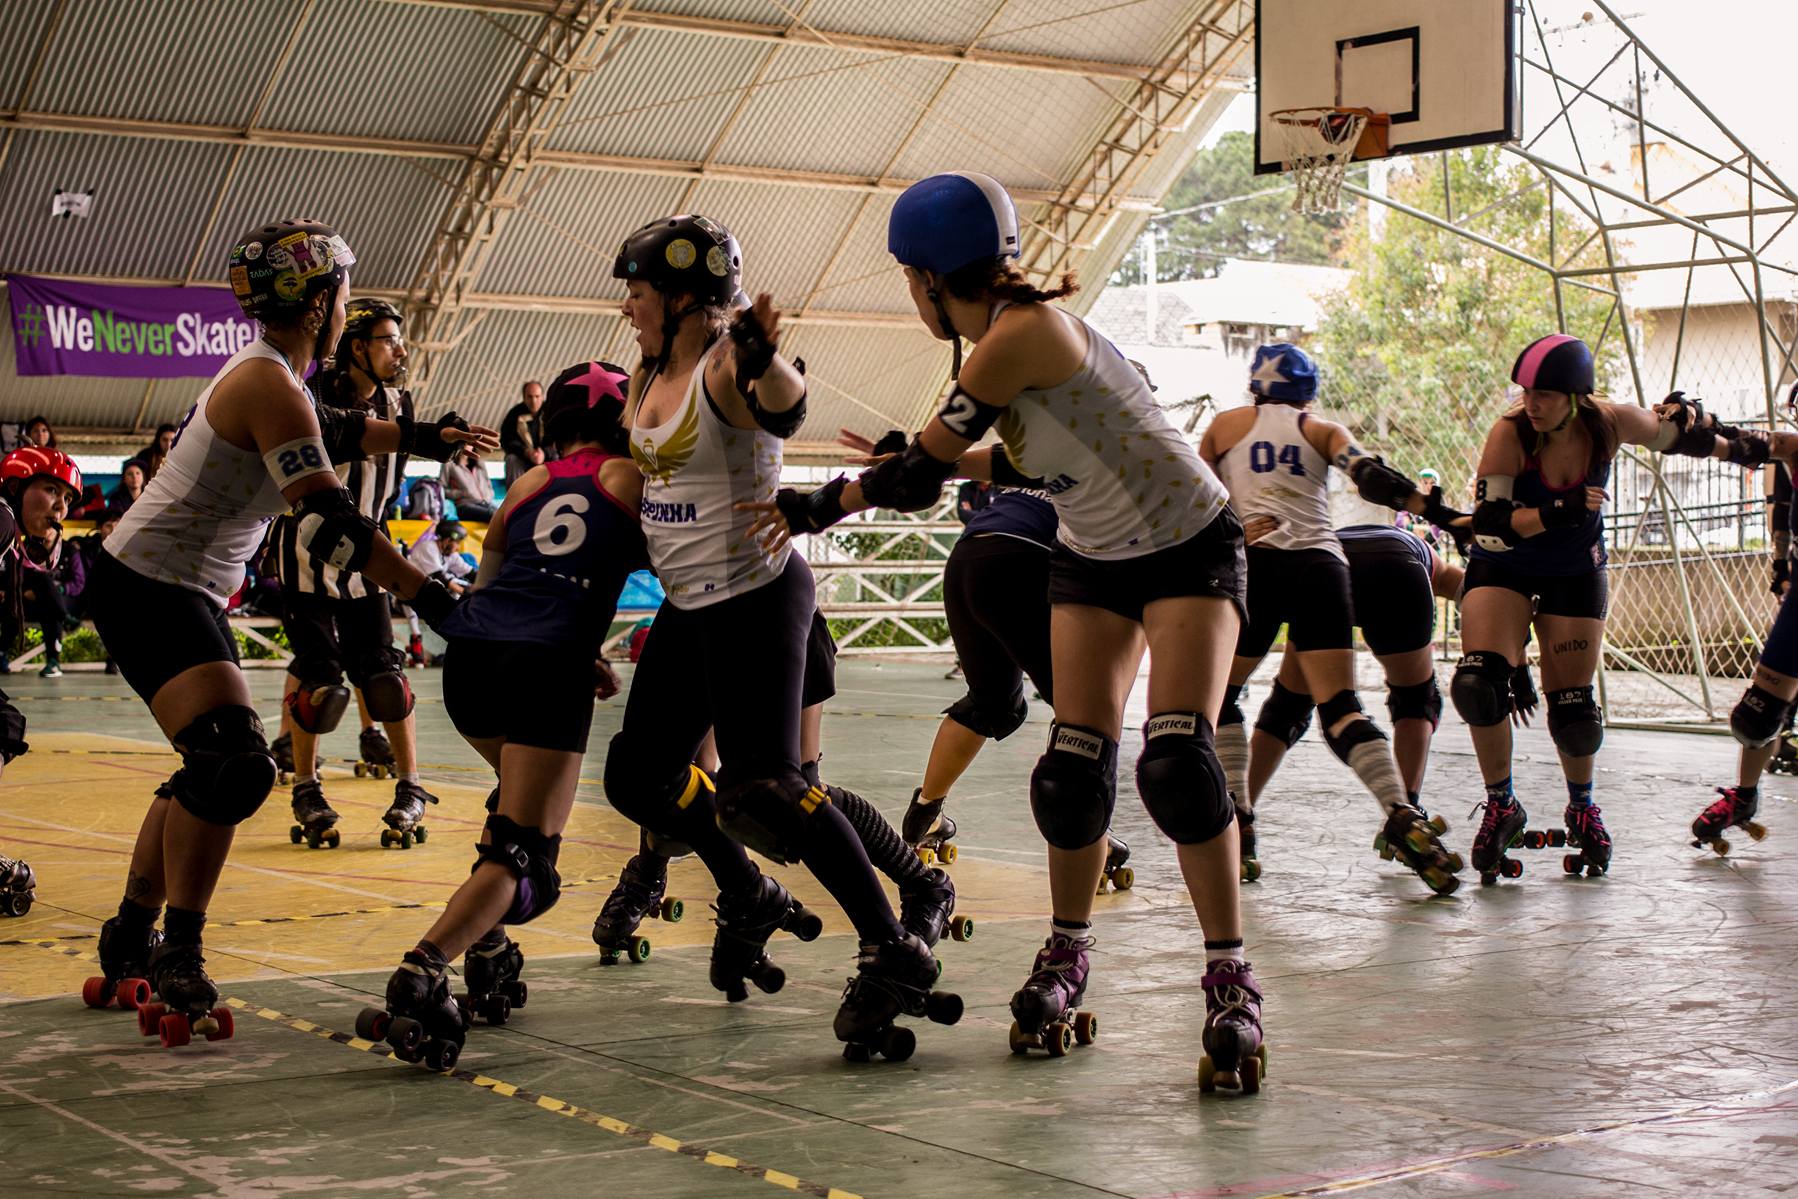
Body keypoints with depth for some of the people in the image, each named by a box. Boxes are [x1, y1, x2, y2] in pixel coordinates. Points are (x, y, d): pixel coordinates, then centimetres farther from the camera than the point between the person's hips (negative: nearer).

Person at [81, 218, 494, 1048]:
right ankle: (178, 958, -12)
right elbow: (331, 525, -27)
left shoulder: (266, 375, 11)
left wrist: (425, 436, 36)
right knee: (236, 764, -21)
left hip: (187, 596, 11)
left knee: (213, 771, 17)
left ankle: (130, 942, 27)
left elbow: (336, 432, 32)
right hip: (146, 592, -11)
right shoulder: (269, 387, -19)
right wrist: (431, 598, -26)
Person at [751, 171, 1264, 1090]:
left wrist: (822, 505, -9)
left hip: (1192, 545, -8)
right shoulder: (1000, 334, 0)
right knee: (1074, 767, -2)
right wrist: (957, 461, 12)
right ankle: (1065, 958, 15)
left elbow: (919, 475, -21)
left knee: (1178, 762, -20)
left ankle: (1230, 983, -11)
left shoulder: (1021, 334, -27)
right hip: (1091, 559, 8)